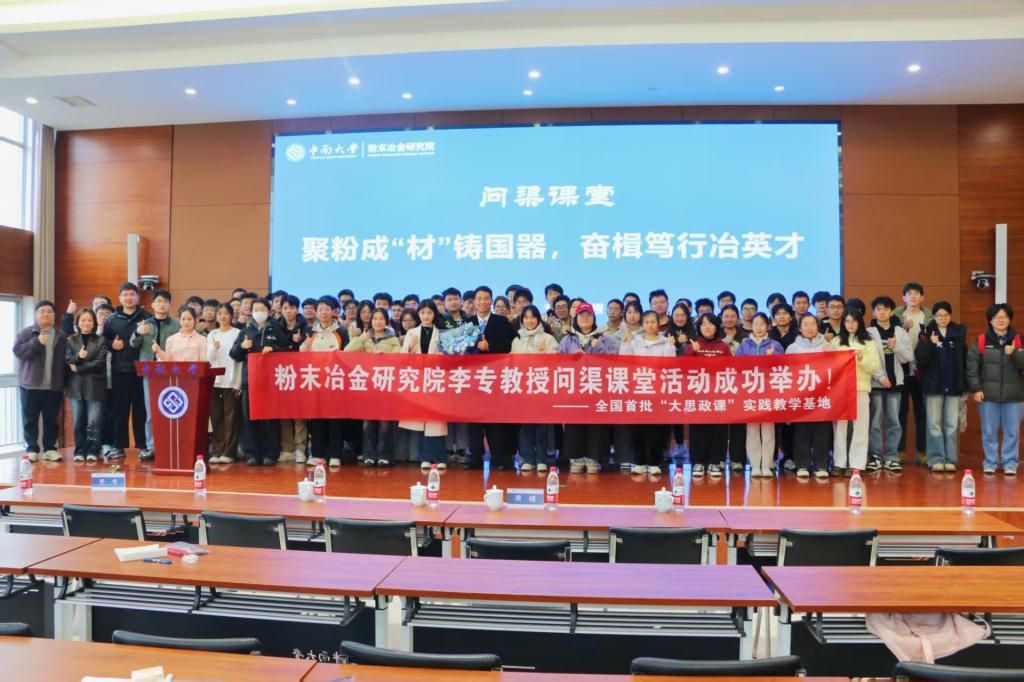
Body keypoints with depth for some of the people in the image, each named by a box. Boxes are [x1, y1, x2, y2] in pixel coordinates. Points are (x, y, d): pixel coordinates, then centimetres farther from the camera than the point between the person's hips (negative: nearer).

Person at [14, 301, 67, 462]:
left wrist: (64, 383, 7)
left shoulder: (61, 336, 10)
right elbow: (18, 351, -10)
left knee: (51, 420, 7)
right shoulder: (26, 333, 3)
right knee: (30, 420, 3)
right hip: (30, 385, -2)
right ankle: (31, 449, 12)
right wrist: (37, 342, -21)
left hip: (53, 387, 2)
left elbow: (66, 359, 12)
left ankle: (50, 449, 15)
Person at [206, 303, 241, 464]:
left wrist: (238, 383, -7)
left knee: (230, 416, -2)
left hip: (231, 381, -3)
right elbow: (209, 360, 8)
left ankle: (228, 452, 1)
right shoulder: (211, 335, 11)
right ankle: (216, 451, 8)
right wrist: (214, 348, -13)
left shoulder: (237, 334, 0)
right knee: (216, 417, 3)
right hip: (214, 381, 3)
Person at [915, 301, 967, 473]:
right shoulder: (927, 334, 0)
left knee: (952, 424, 6)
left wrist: (965, 385, 0)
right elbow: (920, 359, -10)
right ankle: (936, 459, 7)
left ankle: (950, 459, 12)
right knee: (934, 424, 3)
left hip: (954, 386, 2)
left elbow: (965, 360, 5)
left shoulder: (959, 333, 5)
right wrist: (931, 344, -25)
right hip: (933, 385, -1)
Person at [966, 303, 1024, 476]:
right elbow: (971, 366, -3)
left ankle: (1010, 463, 15)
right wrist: (976, 389, -8)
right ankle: (990, 463, 16)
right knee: (989, 432, 6)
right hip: (988, 395, -1)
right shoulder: (981, 340, 0)